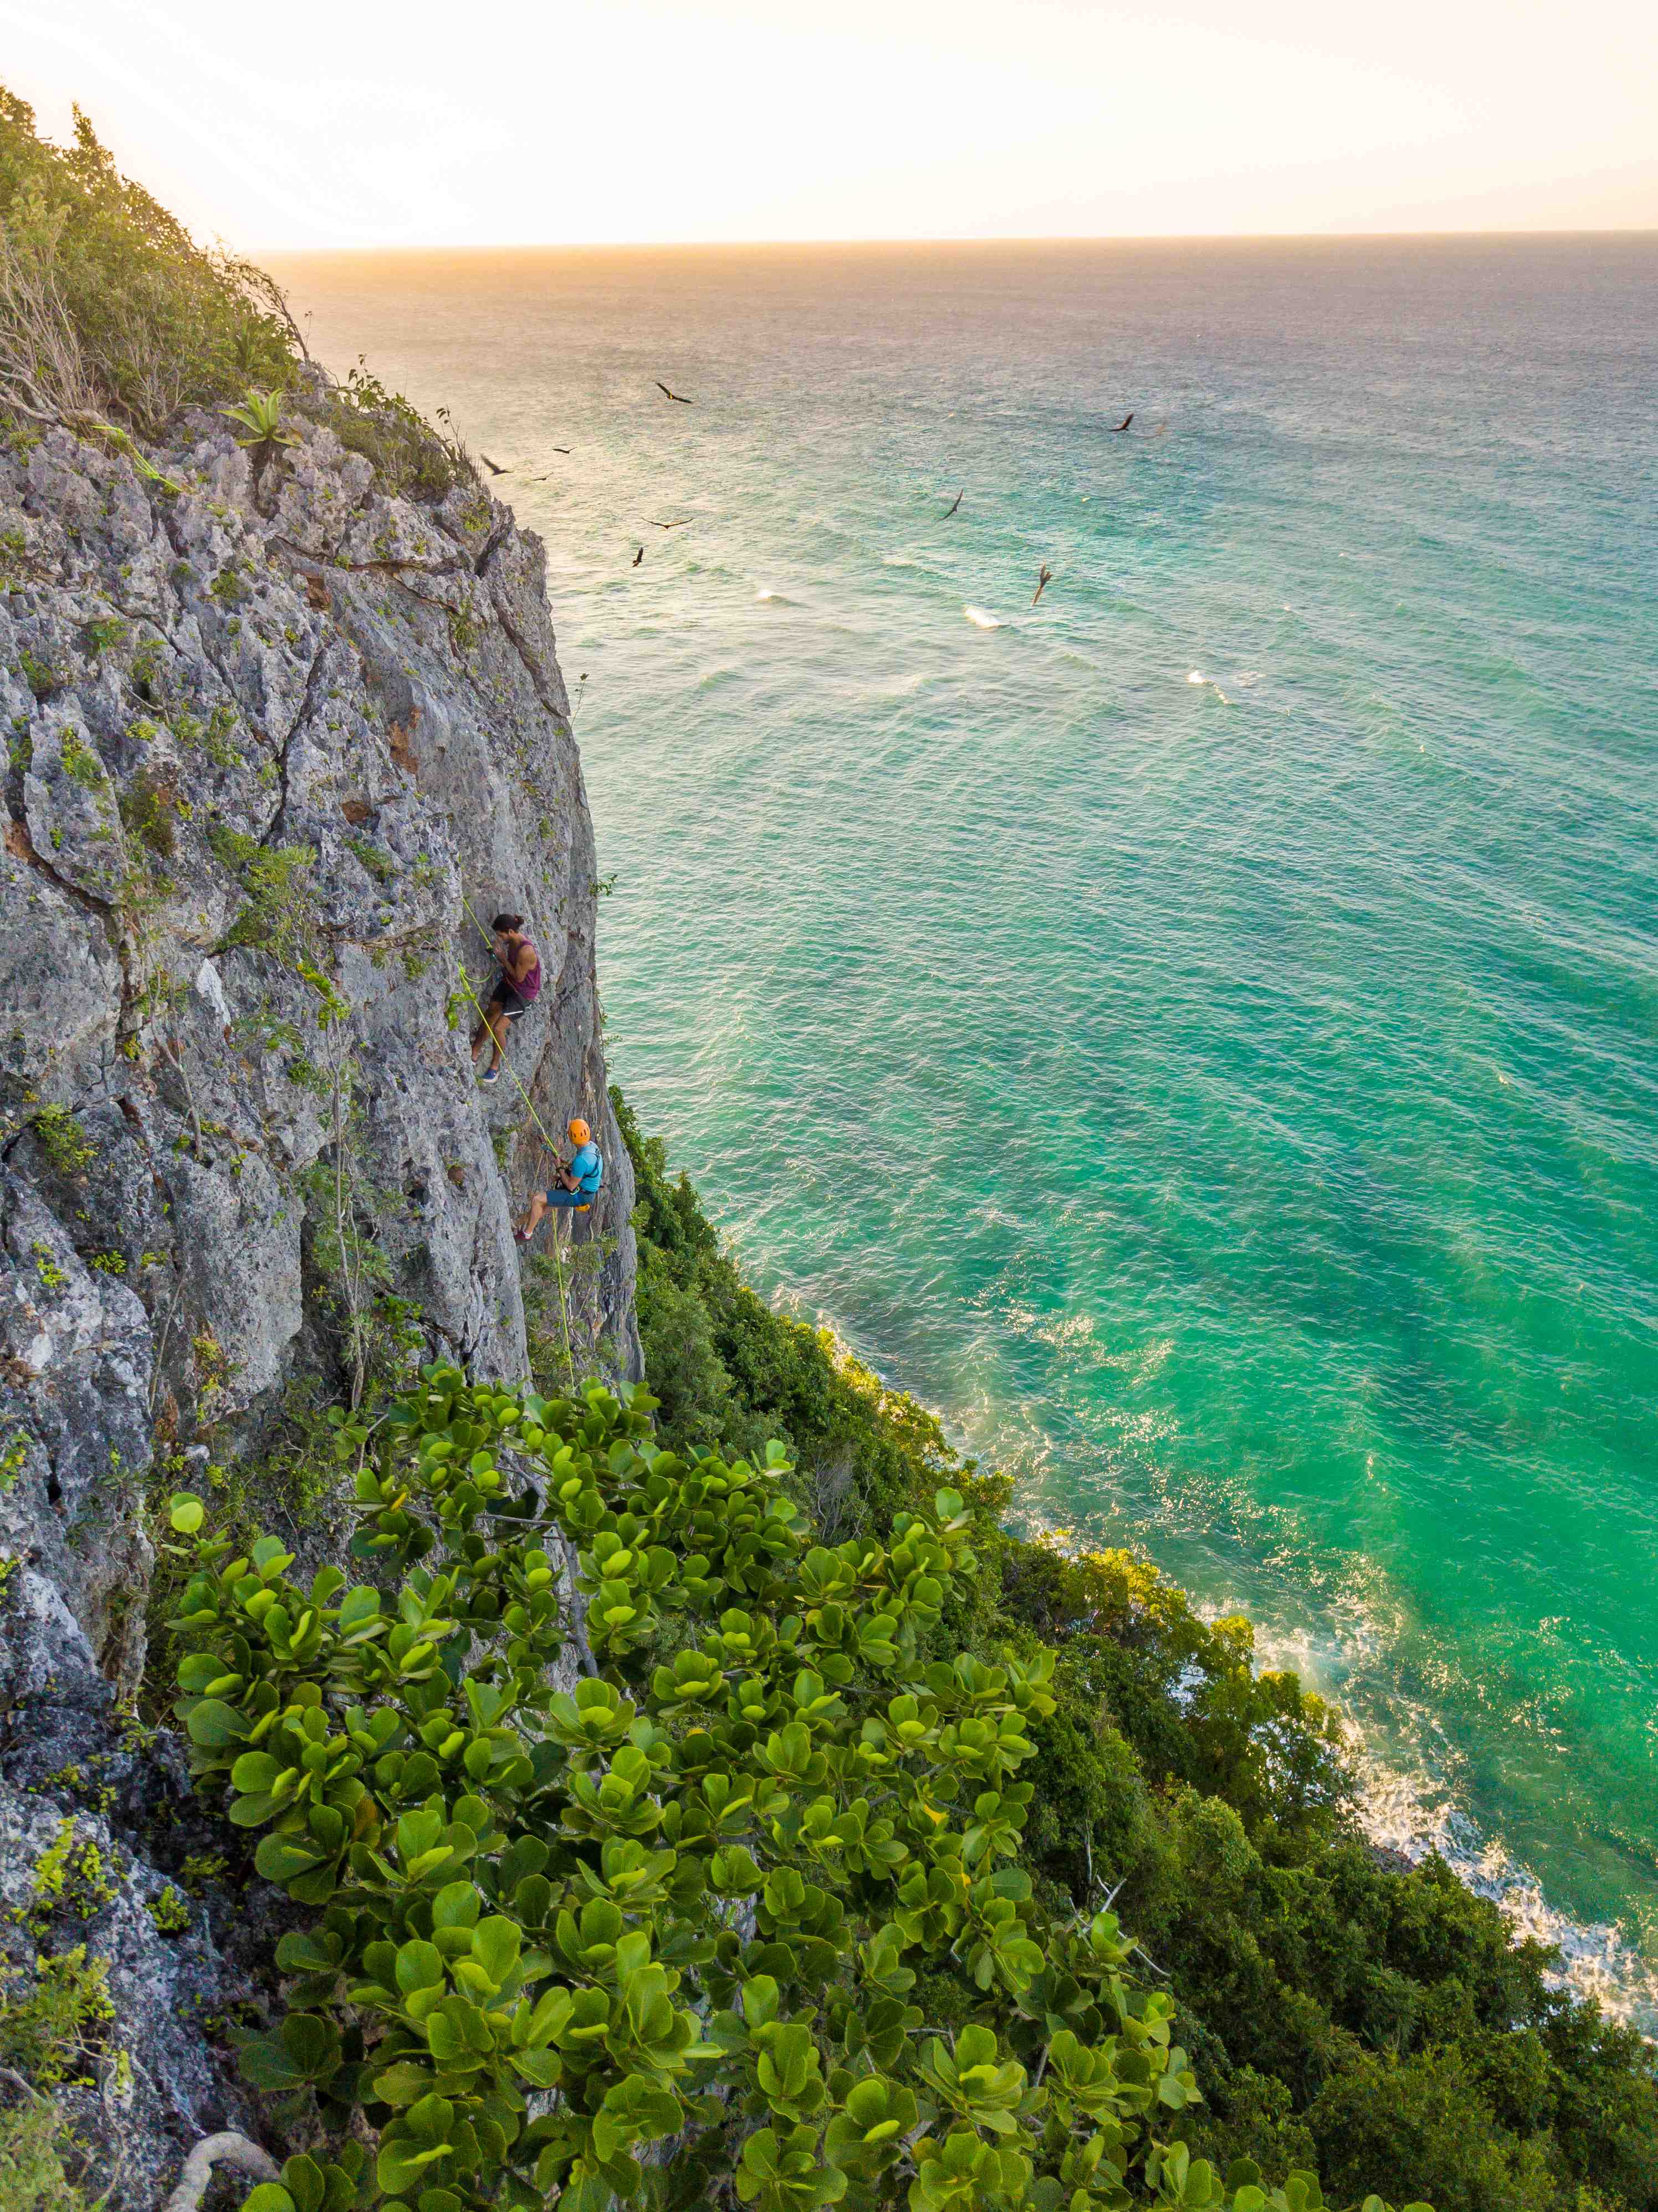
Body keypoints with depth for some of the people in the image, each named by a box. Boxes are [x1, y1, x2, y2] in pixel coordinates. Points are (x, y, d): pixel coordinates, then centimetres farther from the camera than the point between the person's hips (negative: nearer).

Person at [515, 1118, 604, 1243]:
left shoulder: (581, 1160, -32)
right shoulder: (592, 1145, -2)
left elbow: (571, 1186, -22)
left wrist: (559, 1168, -11)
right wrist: (559, 1175, 8)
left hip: (579, 1196, -10)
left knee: (537, 1199, -9)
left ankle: (527, 1234, 7)